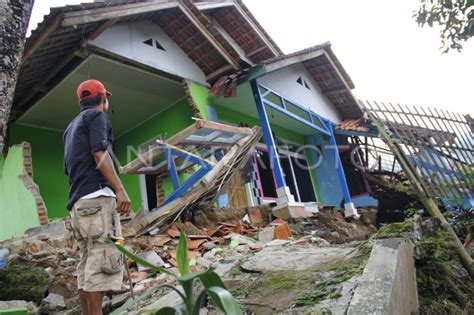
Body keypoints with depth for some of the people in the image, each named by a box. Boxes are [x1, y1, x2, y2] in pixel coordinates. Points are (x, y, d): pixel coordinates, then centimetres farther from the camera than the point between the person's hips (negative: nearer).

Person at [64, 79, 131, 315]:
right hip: (97, 197, -9)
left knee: (86, 265, 6)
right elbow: (99, 154, -13)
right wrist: (119, 189, -20)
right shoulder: (97, 116, 3)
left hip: (78, 203, 9)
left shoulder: (71, 126, 29)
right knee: (104, 259, -13)